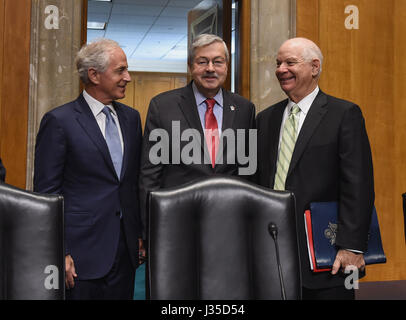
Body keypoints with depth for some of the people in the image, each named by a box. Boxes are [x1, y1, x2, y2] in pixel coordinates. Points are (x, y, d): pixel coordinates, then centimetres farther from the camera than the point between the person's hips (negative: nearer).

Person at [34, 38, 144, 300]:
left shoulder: (131, 118, 9)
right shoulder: (59, 121, -8)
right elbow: (46, 192, -8)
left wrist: (141, 233, 11)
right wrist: (59, 253, -11)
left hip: (125, 249, 5)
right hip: (82, 252, -5)